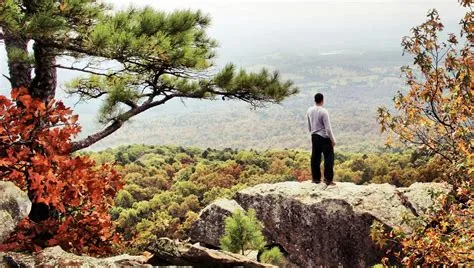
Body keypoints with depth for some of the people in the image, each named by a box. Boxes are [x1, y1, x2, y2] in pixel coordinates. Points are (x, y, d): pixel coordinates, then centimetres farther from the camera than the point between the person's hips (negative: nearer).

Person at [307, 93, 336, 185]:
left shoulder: (309, 111, 2)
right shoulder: (323, 112, -17)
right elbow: (328, 128, -16)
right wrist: (333, 140, -7)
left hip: (314, 137, 7)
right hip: (324, 137, -7)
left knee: (315, 157, 11)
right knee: (329, 158, 0)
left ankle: (316, 178, 17)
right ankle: (328, 179, -1)